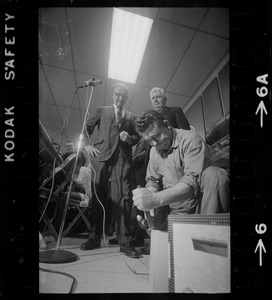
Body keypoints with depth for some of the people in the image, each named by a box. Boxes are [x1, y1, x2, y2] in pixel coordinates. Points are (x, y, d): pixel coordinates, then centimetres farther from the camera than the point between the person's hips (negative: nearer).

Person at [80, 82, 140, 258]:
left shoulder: (132, 117, 23)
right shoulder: (102, 111, 21)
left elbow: (137, 137, 19)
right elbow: (86, 128, 17)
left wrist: (130, 138, -3)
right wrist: (87, 145, 2)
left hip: (123, 158, 0)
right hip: (102, 156, 0)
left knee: (123, 197, -10)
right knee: (98, 196, 0)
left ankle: (125, 241, -6)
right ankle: (96, 237, 11)